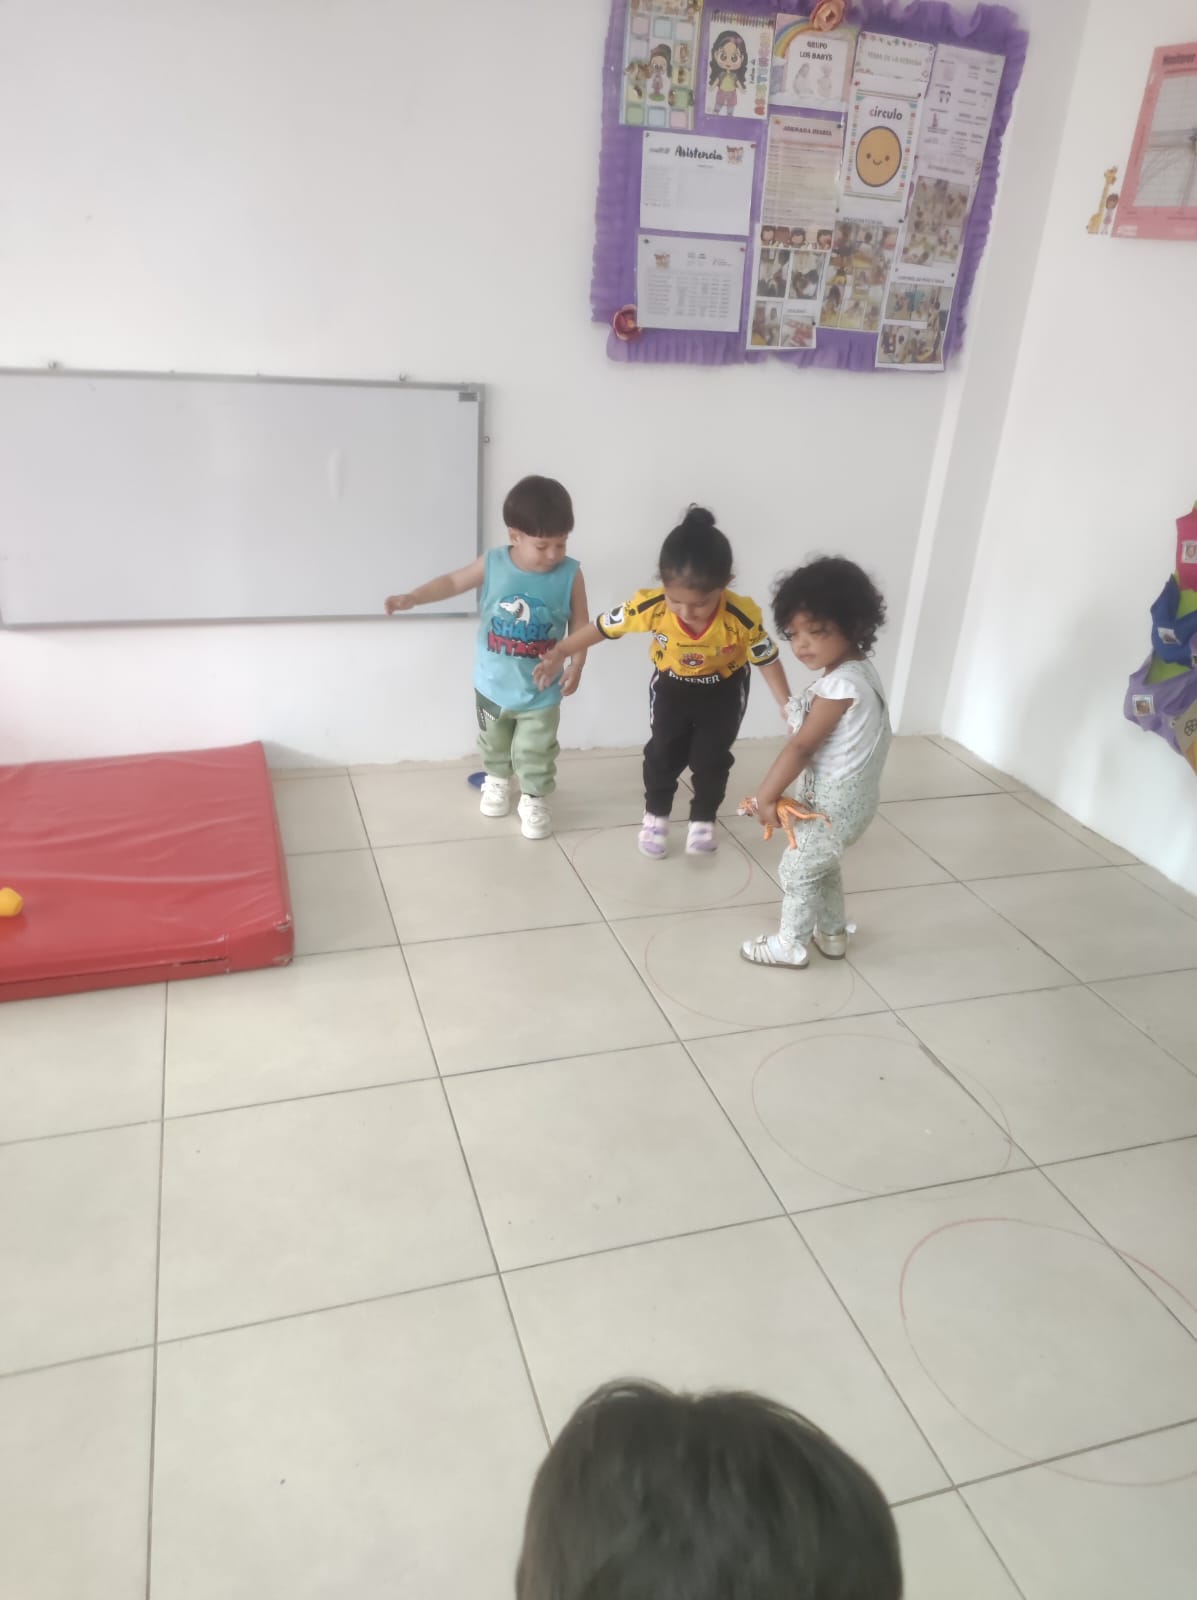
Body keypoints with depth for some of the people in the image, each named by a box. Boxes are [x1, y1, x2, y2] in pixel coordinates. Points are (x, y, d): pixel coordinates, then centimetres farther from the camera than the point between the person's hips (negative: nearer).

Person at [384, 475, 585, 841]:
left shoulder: (570, 574, -17)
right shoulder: (492, 565, -16)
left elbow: (580, 624, -8)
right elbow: (452, 582, -4)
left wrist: (577, 664, -14)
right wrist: (411, 598, -13)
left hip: (541, 690, -2)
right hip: (493, 684, 2)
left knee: (536, 752, 10)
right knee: (493, 742, 25)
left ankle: (533, 799, 32)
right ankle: (497, 781, 51)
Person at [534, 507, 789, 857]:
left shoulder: (743, 617, -37)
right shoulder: (649, 605, -35)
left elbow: (768, 659, -19)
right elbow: (602, 626, -20)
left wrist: (788, 707, -16)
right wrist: (559, 653, -14)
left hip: (724, 688, -1)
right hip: (670, 684, 1)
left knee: (711, 756, 3)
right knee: (663, 750, 4)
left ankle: (703, 821, 26)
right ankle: (655, 816, 27)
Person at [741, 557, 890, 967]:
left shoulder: (841, 684, -28)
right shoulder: (854, 668, 2)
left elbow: (801, 747, -25)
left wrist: (766, 796, -19)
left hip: (837, 799, -10)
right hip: (843, 793, 10)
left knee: (798, 869, 7)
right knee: (820, 863, 26)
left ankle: (790, 945, 24)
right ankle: (832, 934, 42)